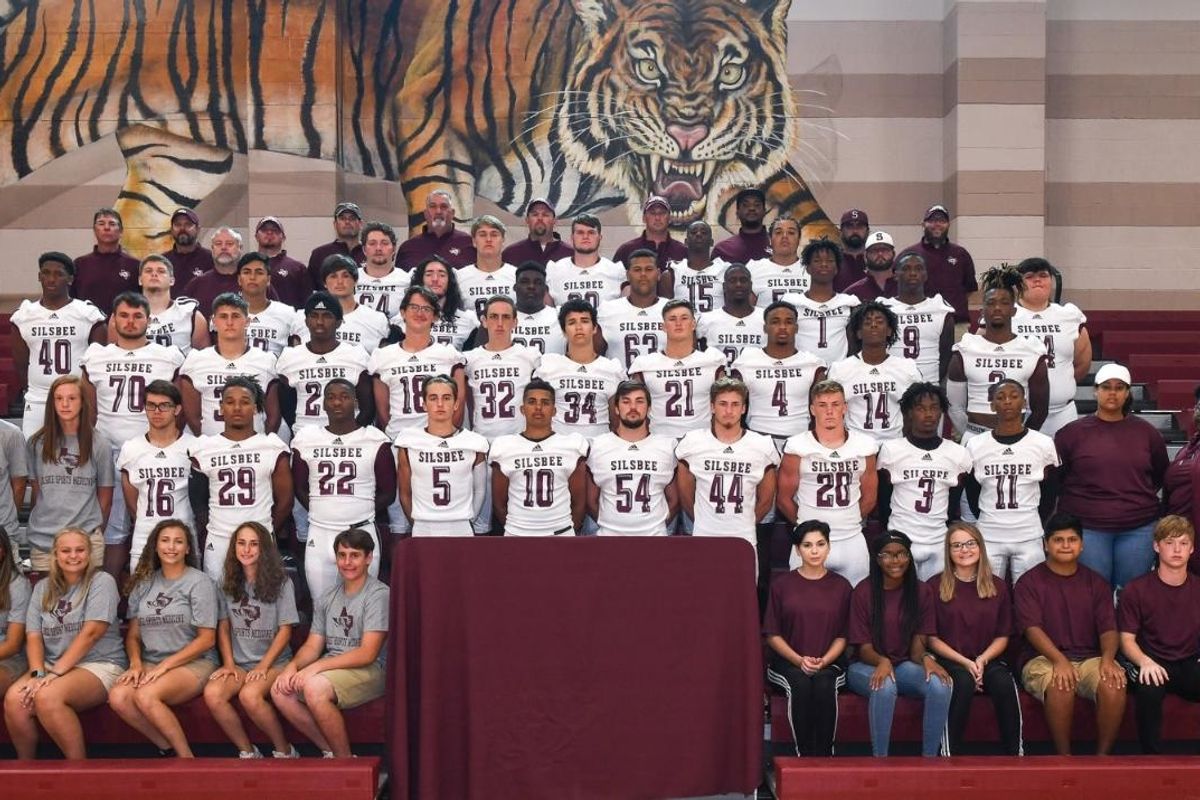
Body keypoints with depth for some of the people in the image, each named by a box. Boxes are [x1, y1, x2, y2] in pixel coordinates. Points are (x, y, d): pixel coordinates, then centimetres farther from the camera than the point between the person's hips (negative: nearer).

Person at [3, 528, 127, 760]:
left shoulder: (101, 581, -3)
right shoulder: (43, 588, 13)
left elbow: (91, 633, -13)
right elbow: (33, 636, 5)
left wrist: (55, 673, -18)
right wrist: (38, 674, -14)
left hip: (99, 665, -5)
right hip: (52, 665, 5)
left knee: (47, 696, -33)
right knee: (14, 699, -24)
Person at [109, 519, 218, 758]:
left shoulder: (200, 582, -1)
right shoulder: (144, 583, 14)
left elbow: (207, 639, -6)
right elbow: (133, 634, 15)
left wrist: (165, 665, -12)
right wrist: (136, 664, -6)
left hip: (194, 663, -5)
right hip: (151, 663, 5)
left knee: (146, 696, -32)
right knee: (117, 697, -25)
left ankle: (185, 756, -16)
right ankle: (168, 748, -8)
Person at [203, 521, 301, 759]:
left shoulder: (281, 583, -2)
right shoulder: (227, 583, 9)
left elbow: (285, 630, -4)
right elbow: (223, 626, 11)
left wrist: (263, 666, -12)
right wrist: (229, 663, -3)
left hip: (274, 661, -4)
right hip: (238, 663, 4)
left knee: (249, 695, -33)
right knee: (212, 693, -26)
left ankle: (285, 751, -11)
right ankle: (247, 752, -8)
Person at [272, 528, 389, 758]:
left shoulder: (378, 595, -8)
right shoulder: (327, 599, 16)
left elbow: (367, 653, -15)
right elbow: (312, 645, 13)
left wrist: (316, 667, -20)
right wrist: (293, 666, -10)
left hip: (369, 671, -7)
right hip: (331, 669, 7)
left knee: (314, 687, -31)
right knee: (280, 691, -13)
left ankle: (345, 758, -14)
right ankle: (330, 751, -2)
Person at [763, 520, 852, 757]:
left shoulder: (841, 586, 8)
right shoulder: (782, 584, 5)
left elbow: (842, 636, 6)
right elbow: (772, 635, 3)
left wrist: (824, 661, -12)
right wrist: (799, 660, -11)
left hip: (829, 663, 1)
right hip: (787, 662, 0)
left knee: (824, 685, -32)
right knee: (801, 684, -32)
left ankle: (824, 755, -23)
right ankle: (804, 754, -23)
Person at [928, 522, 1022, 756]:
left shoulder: (997, 587, 11)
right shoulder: (935, 586, 2)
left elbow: (1002, 637, 11)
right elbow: (932, 638, 0)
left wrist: (982, 659, -9)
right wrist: (965, 662, -11)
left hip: (988, 660, 2)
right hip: (949, 661, -2)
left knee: (1005, 682, -31)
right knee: (964, 681, -35)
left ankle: (1015, 752, -25)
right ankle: (950, 753, -28)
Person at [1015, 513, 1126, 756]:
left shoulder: (1095, 583, 16)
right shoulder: (1029, 582, 5)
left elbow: (1108, 628, 7)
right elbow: (1032, 628, -8)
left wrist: (1108, 658, -15)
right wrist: (1059, 660, -24)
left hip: (1090, 658, 3)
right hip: (1044, 659, -3)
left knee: (1114, 684, -30)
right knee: (1060, 686, -36)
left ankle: (1102, 756, -15)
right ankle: (1064, 757, -20)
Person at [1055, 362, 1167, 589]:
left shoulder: (1146, 432, 7)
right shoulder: (1072, 432, 0)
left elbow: (1162, 474, 19)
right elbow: (1053, 478, 2)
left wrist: (1141, 498, 11)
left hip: (1139, 529, 2)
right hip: (1086, 528, -2)